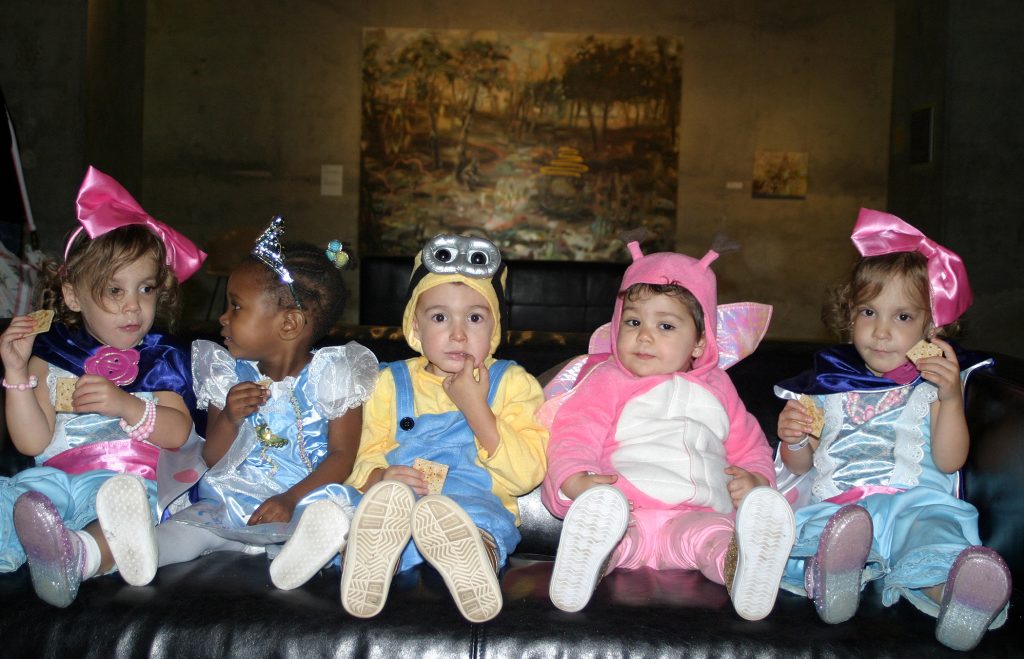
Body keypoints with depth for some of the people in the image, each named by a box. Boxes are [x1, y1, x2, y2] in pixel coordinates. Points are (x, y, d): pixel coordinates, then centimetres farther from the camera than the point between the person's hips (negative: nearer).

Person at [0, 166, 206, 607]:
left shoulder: (161, 359, 12)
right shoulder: (52, 355, 14)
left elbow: (178, 432, -2)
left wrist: (125, 404, -19)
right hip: (54, 475, 3)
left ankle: (77, 557, -63)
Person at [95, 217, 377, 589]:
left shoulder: (331, 377, -1)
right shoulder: (228, 377, 10)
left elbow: (341, 454, -7)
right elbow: (211, 458, 11)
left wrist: (292, 499, -22)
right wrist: (229, 419, -11)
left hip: (303, 499, -3)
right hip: (233, 500, 3)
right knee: (195, 520, -26)